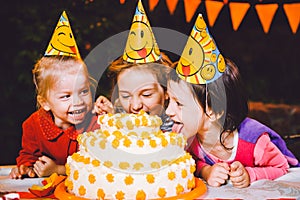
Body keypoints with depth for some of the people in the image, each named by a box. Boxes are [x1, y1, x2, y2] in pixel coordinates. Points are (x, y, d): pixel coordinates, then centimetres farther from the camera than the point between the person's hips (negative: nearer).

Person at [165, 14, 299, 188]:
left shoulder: (252, 139, -27)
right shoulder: (185, 136, -17)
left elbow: (282, 169, -12)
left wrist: (250, 175, -28)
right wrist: (205, 171, -21)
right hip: (219, 193, 3)